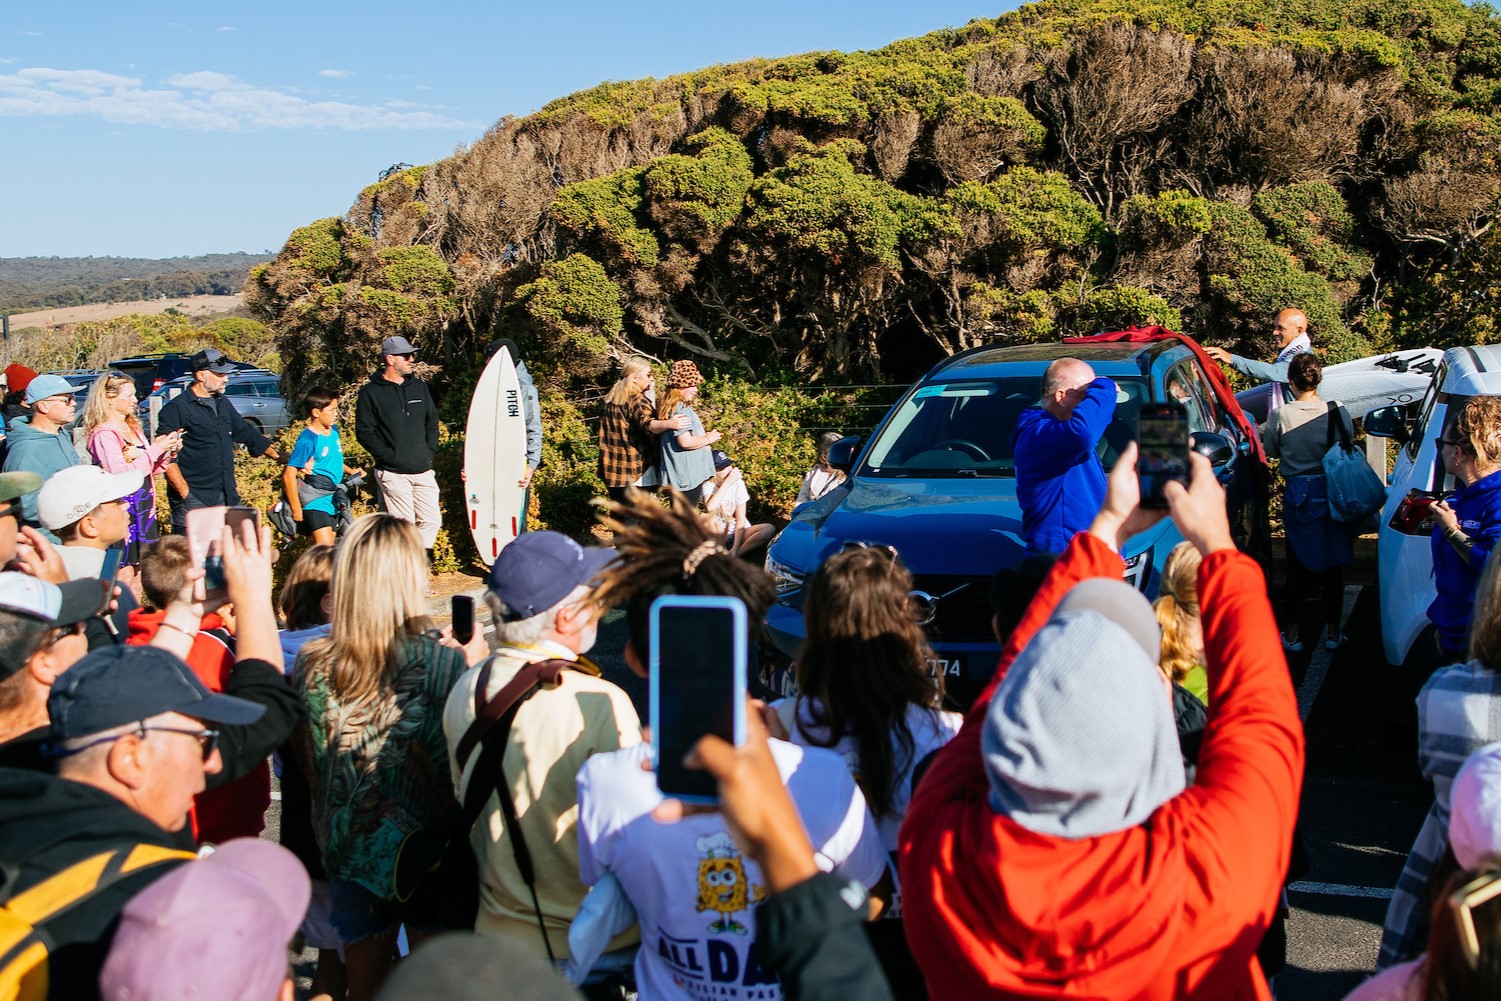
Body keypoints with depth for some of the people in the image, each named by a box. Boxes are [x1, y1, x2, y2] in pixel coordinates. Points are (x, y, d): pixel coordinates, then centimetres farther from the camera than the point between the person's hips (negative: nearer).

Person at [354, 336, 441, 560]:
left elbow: (432, 421, 20)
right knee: (404, 524, -6)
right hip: (393, 473, -5)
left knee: (431, 520, 1)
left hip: (423, 470, 5)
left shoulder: (419, 387, 15)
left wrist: (430, 451, 7)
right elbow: (364, 432, -4)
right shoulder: (370, 392, -1)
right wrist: (388, 456, -11)